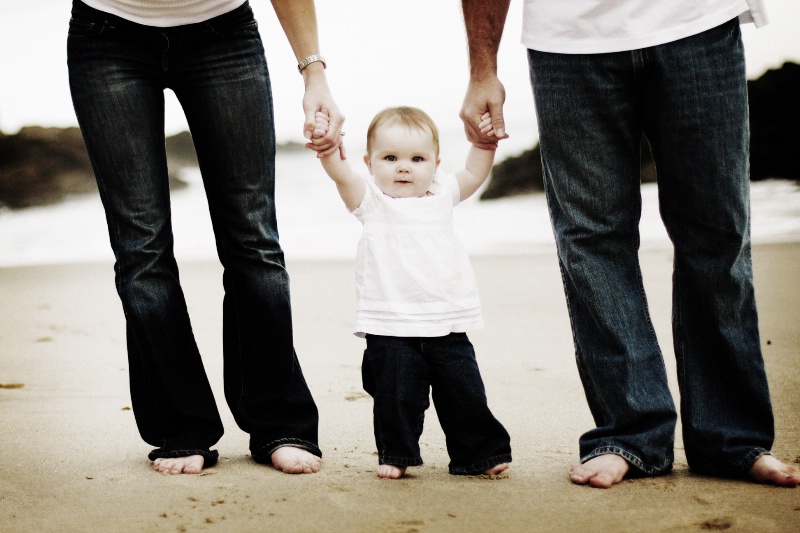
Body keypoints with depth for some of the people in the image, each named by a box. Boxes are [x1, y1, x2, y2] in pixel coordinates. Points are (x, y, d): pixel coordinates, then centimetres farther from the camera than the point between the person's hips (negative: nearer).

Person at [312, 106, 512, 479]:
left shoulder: (441, 195, 12)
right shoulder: (370, 200, 1)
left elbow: (474, 174, 25)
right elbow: (340, 172, -15)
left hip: (448, 325, 3)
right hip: (390, 328, -3)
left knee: (465, 394, 7)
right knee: (397, 396, 0)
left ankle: (479, 452, 21)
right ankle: (395, 454, 18)